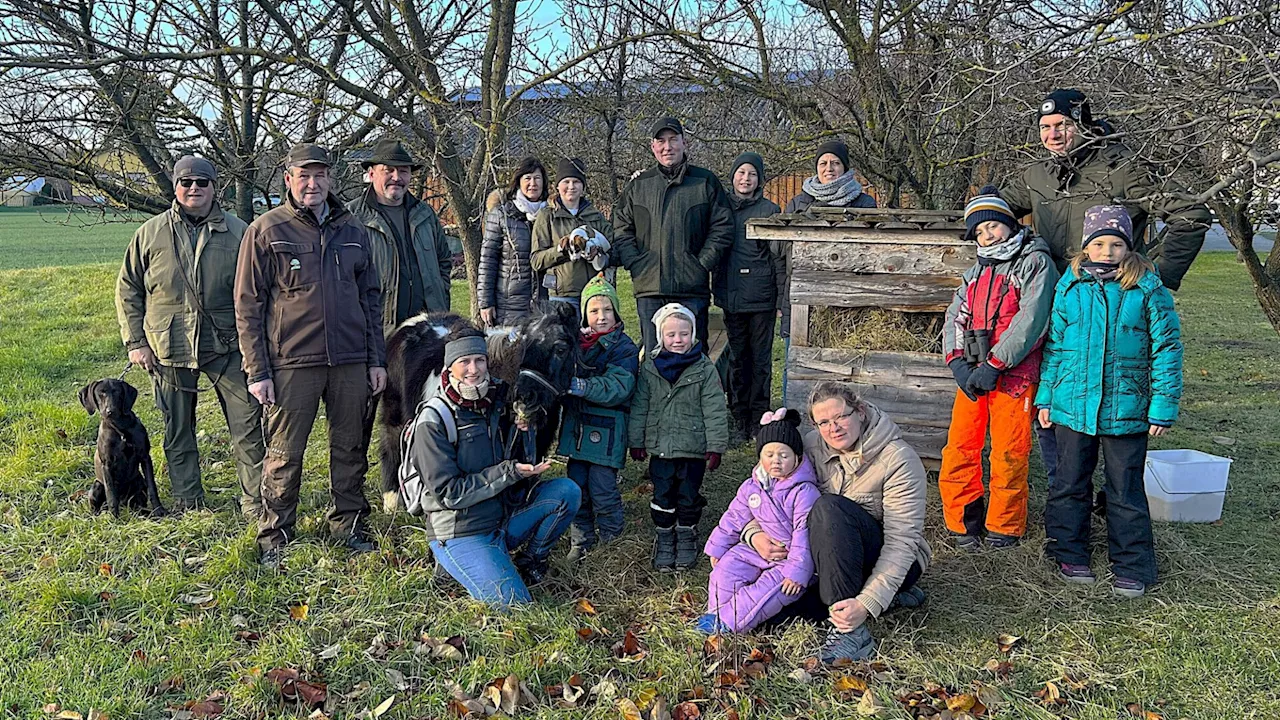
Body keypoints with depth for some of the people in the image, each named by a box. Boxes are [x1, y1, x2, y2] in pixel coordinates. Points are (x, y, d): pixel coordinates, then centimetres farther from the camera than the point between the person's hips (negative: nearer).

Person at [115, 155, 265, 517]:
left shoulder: (238, 232, 2)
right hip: (169, 350, 1)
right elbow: (128, 290, 10)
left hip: (227, 346, -1)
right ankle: (187, 502, 26)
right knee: (177, 432, 11)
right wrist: (135, 342, 3)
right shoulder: (151, 233, 4)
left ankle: (255, 503, 6)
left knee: (249, 425, -4)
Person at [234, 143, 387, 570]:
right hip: (292, 363, -3)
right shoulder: (266, 231, 0)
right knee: (285, 454, 2)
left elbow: (371, 297, 15)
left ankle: (349, 525, 25)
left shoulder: (353, 230, 11)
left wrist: (376, 359, 9)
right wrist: (257, 371, -7)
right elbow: (248, 305, -2)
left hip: (351, 361, 4)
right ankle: (275, 538, 14)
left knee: (350, 447, 11)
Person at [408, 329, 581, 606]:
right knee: (514, 605, -20)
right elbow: (449, 494, -18)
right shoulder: (433, 422, -15)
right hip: (461, 535, -6)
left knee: (567, 490, -13)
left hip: (505, 519, 6)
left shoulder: (496, 403, 4)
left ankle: (531, 561, 6)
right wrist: (508, 472, -24)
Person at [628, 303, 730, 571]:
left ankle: (687, 536, 30)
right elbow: (639, 406, 4)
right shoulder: (650, 368, -1)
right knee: (662, 496, 9)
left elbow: (715, 410, -6)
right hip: (660, 447, 1)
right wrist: (636, 441, 4)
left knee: (689, 496, 11)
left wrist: (715, 446, -9)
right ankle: (663, 538, 26)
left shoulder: (705, 368, -7)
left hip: (694, 448, -1)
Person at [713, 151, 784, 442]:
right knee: (737, 356, 7)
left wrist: (782, 299, -4)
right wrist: (716, 289, 4)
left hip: (761, 296, -2)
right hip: (731, 295, 3)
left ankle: (759, 418, 10)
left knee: (760, 357, 2)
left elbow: (779, 257, 0)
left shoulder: (769, 210, 2)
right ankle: (739, 419, 15)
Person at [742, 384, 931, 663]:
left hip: (895, 564, -7)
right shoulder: (812, 447, -4)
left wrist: (867, 604, -36)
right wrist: (755, 534, -19)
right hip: (842, 562, 7)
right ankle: (891, 599, -1)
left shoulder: (899, 460, -20)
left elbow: (903, 542, -25)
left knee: (829, 507, -32)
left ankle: (853, 632, -31)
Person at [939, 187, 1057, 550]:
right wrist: (958, 363, -6)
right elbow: (955, 318, 12)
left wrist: (994, 365, -16)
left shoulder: (1035, 262, -1)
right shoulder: (976, 271, 20)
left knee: (1008, 455, -2)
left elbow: (1031, 320, -12)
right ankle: (964, 521, 16)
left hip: (1014, 376, -6)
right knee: (959, 449, 2)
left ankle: (1004, 527, 13)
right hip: (972, 375, 6)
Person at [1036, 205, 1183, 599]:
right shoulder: (1070, 285, 2)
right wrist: (1045, 397, 7)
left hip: (1126, 409, -2)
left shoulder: (1148, 288, -5)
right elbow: (1053, 344, 9)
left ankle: (1132, 568, 20)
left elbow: (1167, 348, -2)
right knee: (1070, 484, 13)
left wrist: (1163, 407, -6)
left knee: (1126, 491, 8)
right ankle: (1069, 554, 28)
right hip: (1072, 404, 2)